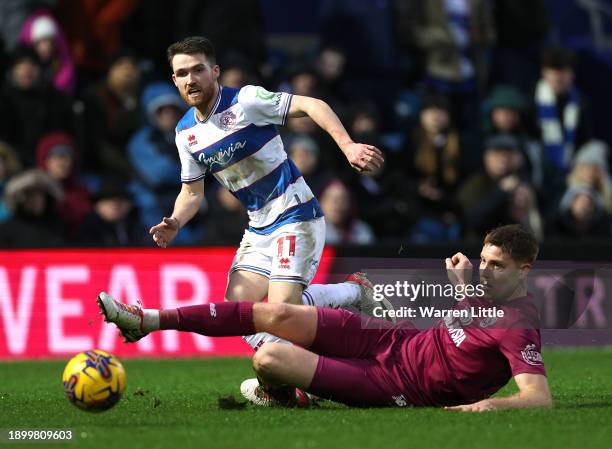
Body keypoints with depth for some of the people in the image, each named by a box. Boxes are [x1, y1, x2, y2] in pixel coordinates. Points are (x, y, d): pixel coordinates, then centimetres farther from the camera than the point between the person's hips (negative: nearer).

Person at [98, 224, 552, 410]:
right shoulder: (495, 293, 2)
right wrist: (462, 288, 7)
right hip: (397, 340, 8)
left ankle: (280, 397, 25)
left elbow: (540, 396, -35)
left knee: (269, 359, -15)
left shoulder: (518, 327, -24)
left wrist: (488, 404, -52)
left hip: (398, 385, -8)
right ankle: (150, 320, 9)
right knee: (277, 315, -2)